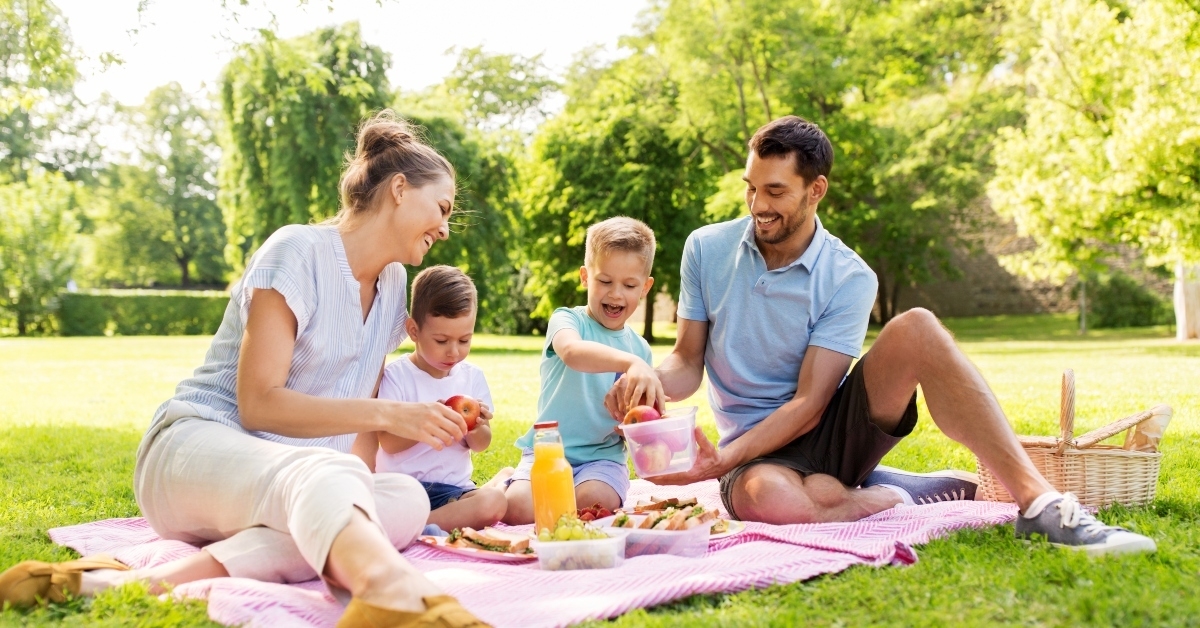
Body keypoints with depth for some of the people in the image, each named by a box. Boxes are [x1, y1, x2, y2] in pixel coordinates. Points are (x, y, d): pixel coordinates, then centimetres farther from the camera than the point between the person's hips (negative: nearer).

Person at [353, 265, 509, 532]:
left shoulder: (472, 376, 9)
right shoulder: (396, 375, -3)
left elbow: (481, 445, 12)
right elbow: (387, 442, -9)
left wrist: (477, 429, -11)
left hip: (452, 488, 5)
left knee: (494, 502, -30)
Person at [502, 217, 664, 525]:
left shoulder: (640, 348, 9)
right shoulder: (567, 320, -4)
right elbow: (571, 351, -32)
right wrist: (630, 362, -49)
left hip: (603, 457, 2)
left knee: (593, 501, -31)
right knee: (517, 507, -26)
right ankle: (506, 481, 11)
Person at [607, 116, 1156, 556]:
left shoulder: (849, 279, -10)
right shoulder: (706, 249, -3)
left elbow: (808, 405, -15)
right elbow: (688, 363, 0)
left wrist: (721, 460, -29)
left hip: (832, 431, 0)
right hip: (758, 451, 0)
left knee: (917, 328, -27)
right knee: (768, 499, -41)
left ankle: (1038, 501, -27)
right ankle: (916, 493, -11)